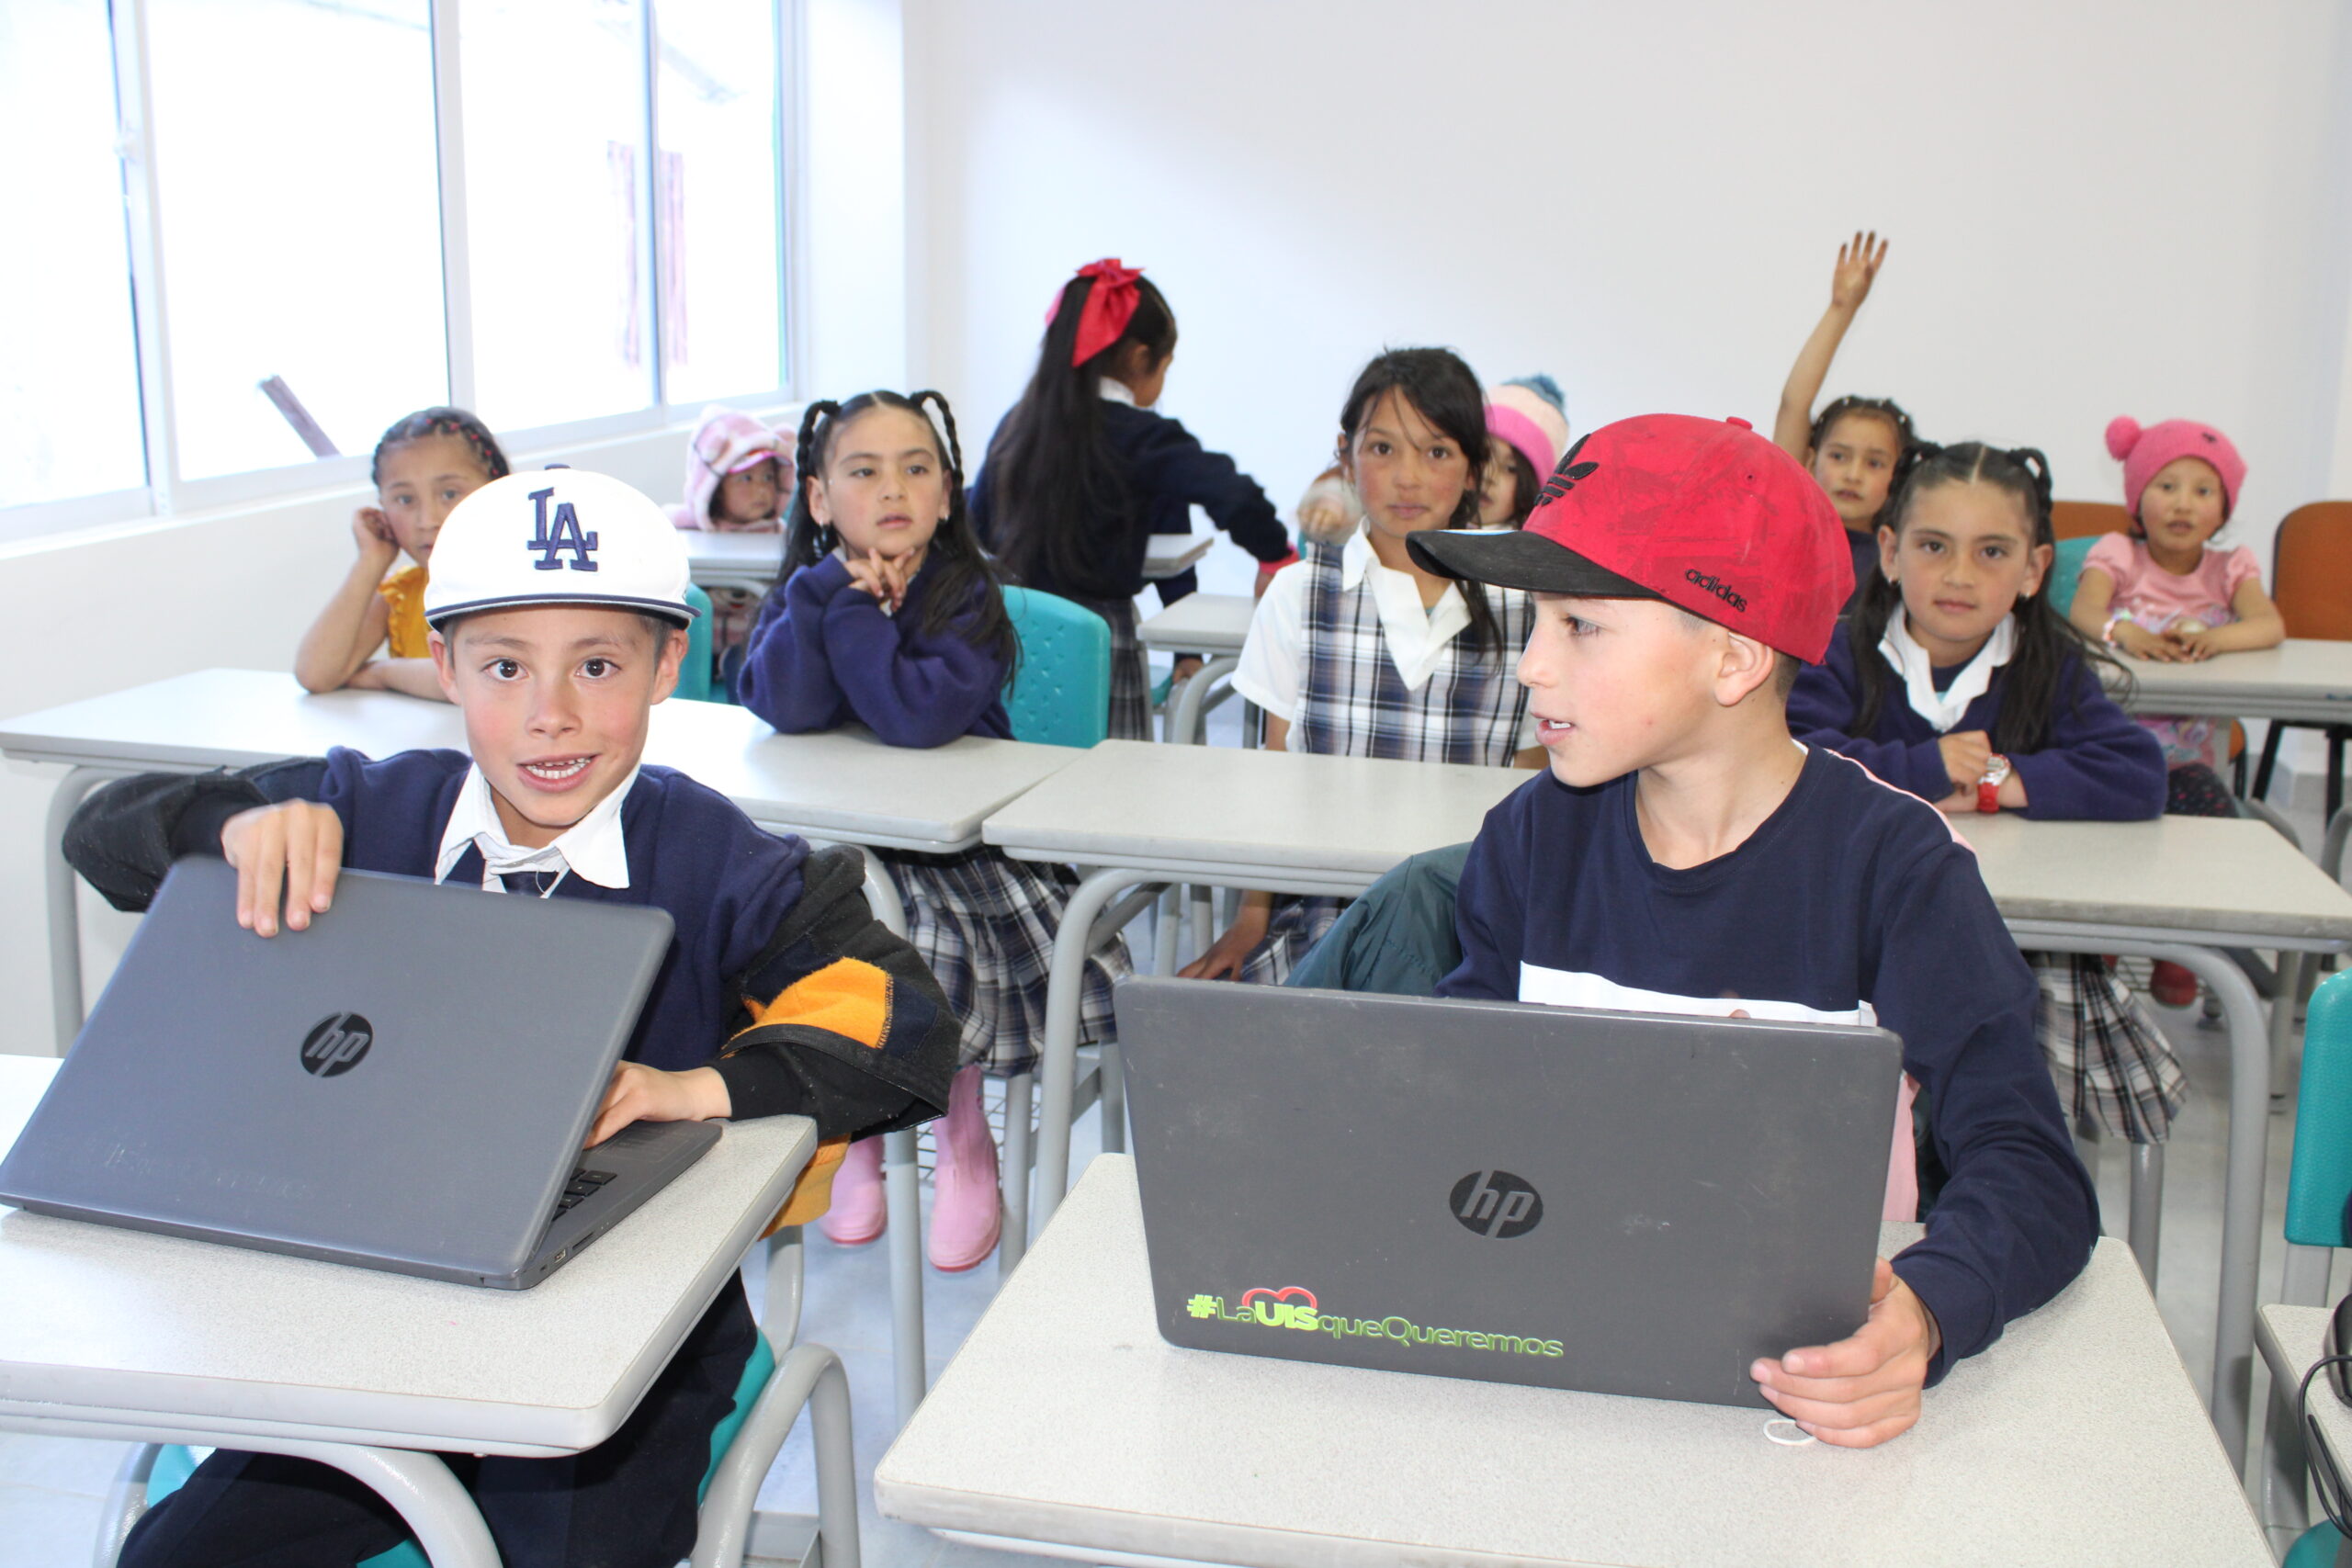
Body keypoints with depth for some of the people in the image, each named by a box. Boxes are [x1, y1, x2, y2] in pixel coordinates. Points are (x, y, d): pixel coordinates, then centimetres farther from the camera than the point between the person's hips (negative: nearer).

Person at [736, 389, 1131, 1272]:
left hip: (961, 841, -3)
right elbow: (788, 709, -19)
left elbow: (921, 716, -28)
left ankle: (965, 1144, 3)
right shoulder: (804, 592, 2)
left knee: (930, 950, -27)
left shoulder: (967, 593, -10)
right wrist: (836, 584, -21)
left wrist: (853, 611, -21)